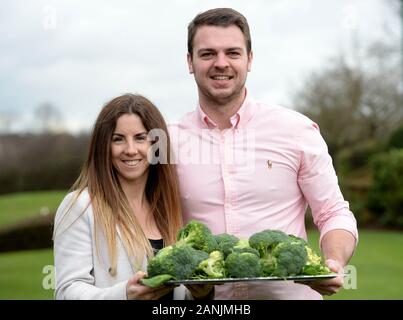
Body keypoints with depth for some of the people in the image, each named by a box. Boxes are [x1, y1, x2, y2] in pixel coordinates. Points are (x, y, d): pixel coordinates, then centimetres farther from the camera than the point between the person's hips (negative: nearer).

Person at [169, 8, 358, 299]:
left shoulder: (297, 130, -3)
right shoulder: (167, 143, 0)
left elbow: (335, 215, 1)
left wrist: (334, 264, -17)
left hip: (291, 292, 0)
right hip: (205, 299, 1)